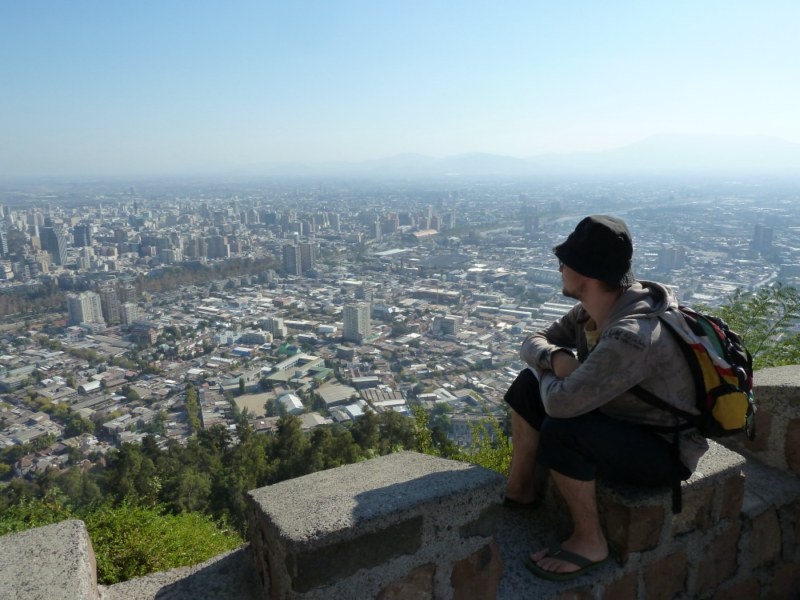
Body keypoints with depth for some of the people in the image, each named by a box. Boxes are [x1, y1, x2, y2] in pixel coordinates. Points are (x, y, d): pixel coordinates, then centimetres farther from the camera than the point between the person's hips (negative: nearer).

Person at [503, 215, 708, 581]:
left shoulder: (632, 336, -35)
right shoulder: (591, 310, -7)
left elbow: (561, 401, -41)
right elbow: (533, 343, 1)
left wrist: (549, 373, -17)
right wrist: (557, 358, -22)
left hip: (664, 451, -8)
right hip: (623, 421, 9)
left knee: (560, 430, -33)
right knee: (528, 386, 0)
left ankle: (589, 541, -8)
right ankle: (520, 490, 13)